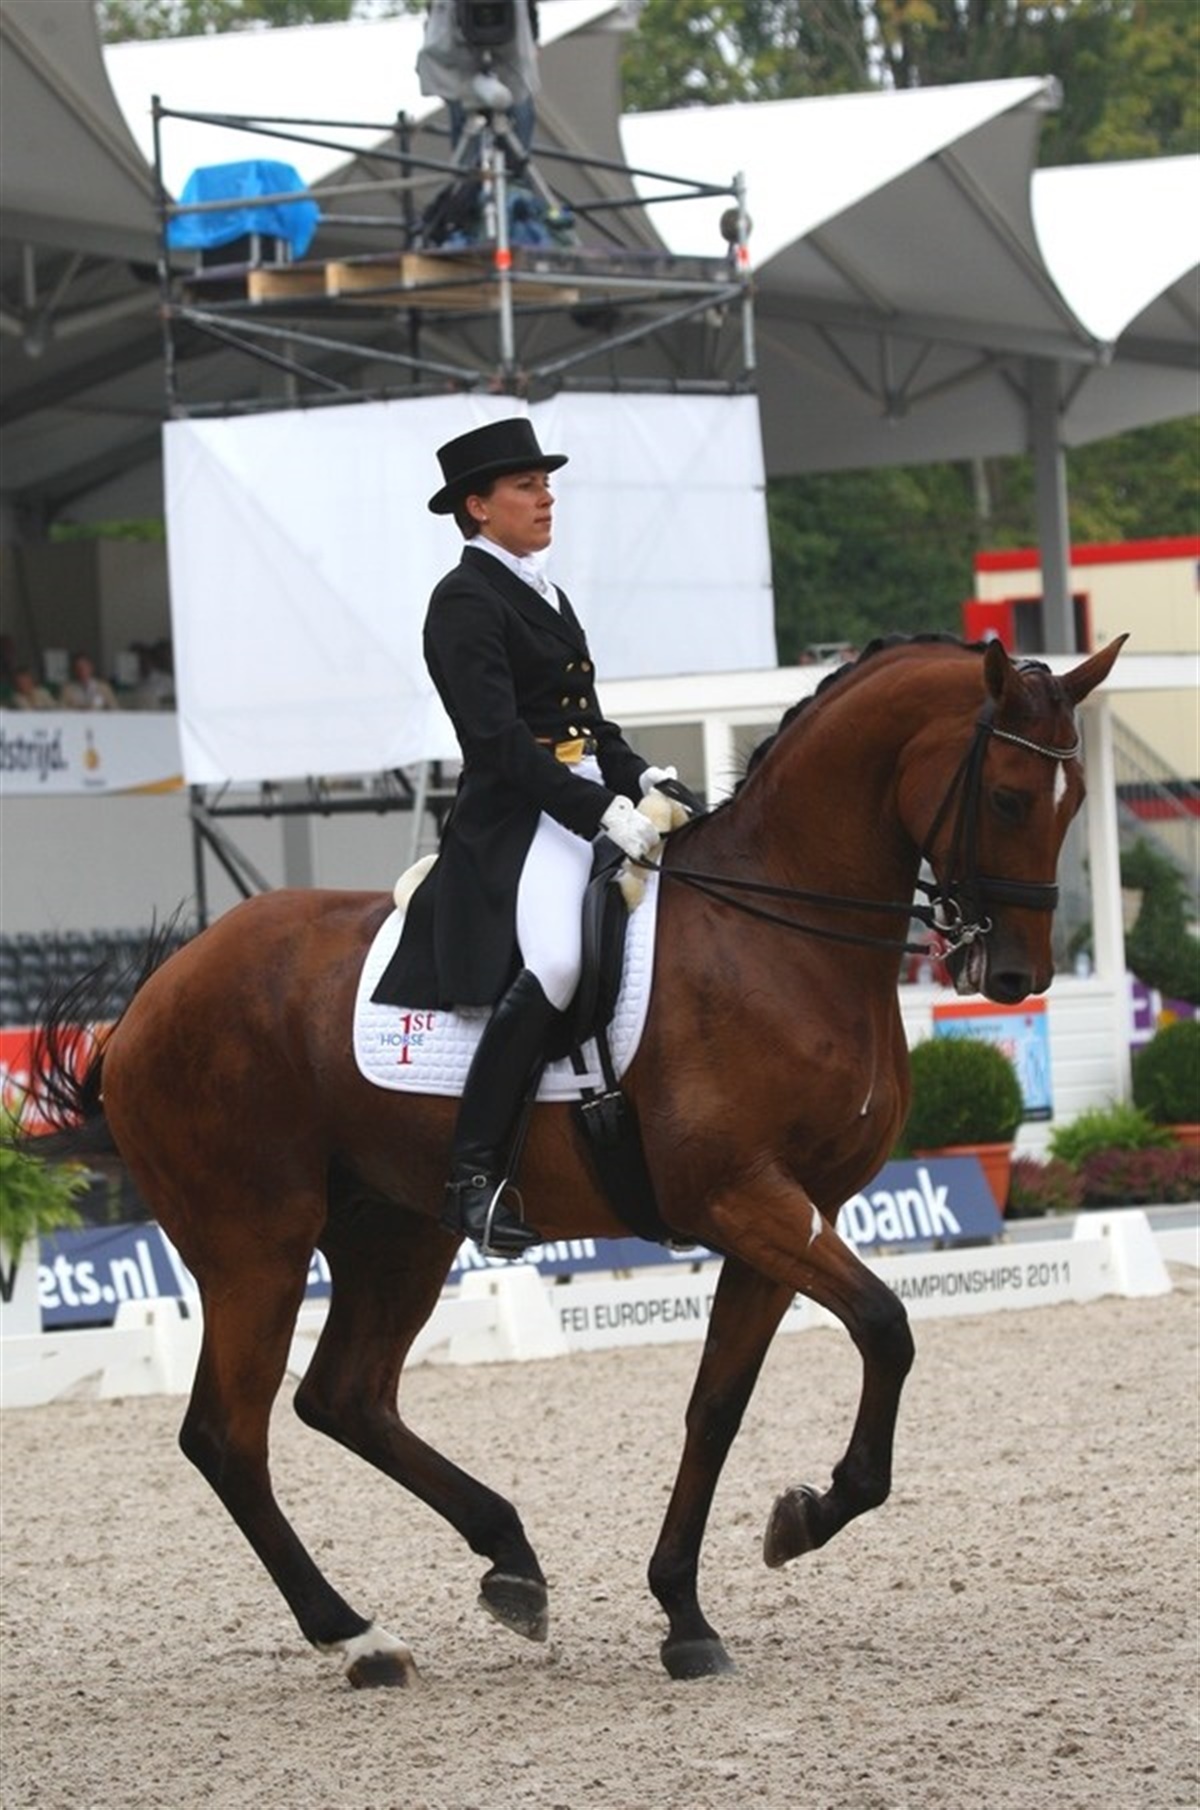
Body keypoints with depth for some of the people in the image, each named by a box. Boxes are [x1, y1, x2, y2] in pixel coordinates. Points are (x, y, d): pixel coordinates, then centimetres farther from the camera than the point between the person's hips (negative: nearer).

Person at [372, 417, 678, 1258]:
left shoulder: (544, 594, 22)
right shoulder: (466, 600, -6)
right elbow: (499, 741, -16)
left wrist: (642, 776, 6)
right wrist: (602, 810, -22)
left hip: (592, 805, 10)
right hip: (516, 819, -10)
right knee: (555, 961, -32)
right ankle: (474, 1178, -30)